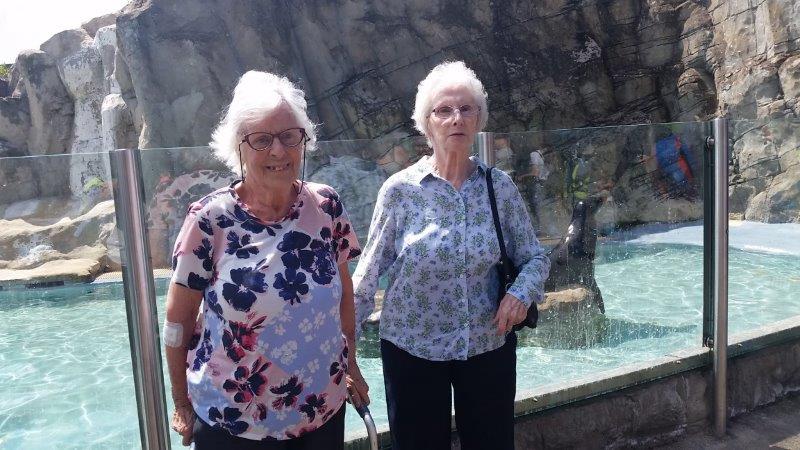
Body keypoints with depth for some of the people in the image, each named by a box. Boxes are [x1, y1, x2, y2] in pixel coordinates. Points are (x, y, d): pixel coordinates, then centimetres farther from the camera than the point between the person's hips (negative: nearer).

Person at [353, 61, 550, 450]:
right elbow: (369, 272, -5)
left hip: (490, 346, 2)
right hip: (411, 348, -2)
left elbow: (535, 258, 4)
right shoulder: (400, 189, -10)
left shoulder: (500, 187, -4)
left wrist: (521, 293, -16)